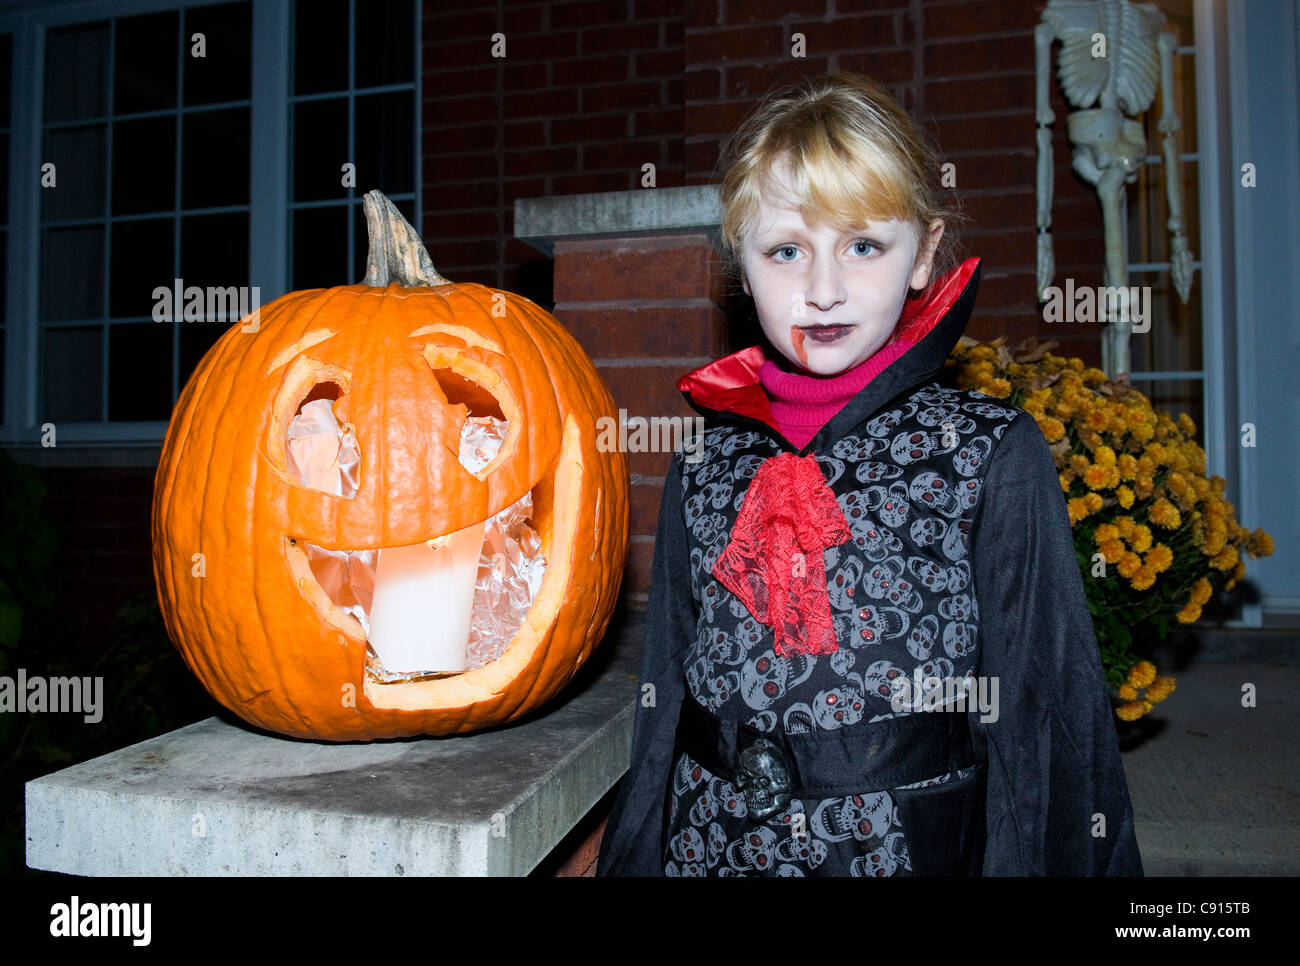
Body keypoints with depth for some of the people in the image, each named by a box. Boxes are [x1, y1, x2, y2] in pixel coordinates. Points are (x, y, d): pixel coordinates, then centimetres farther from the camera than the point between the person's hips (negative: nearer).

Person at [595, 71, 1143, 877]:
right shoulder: (705, 466, -2)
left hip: (916, 845, -2)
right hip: (711, 842, 3)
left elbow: (1049, 711, -7)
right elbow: (663, 702, 4)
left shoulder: (996, 455, -11)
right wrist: (633, 859, 6)